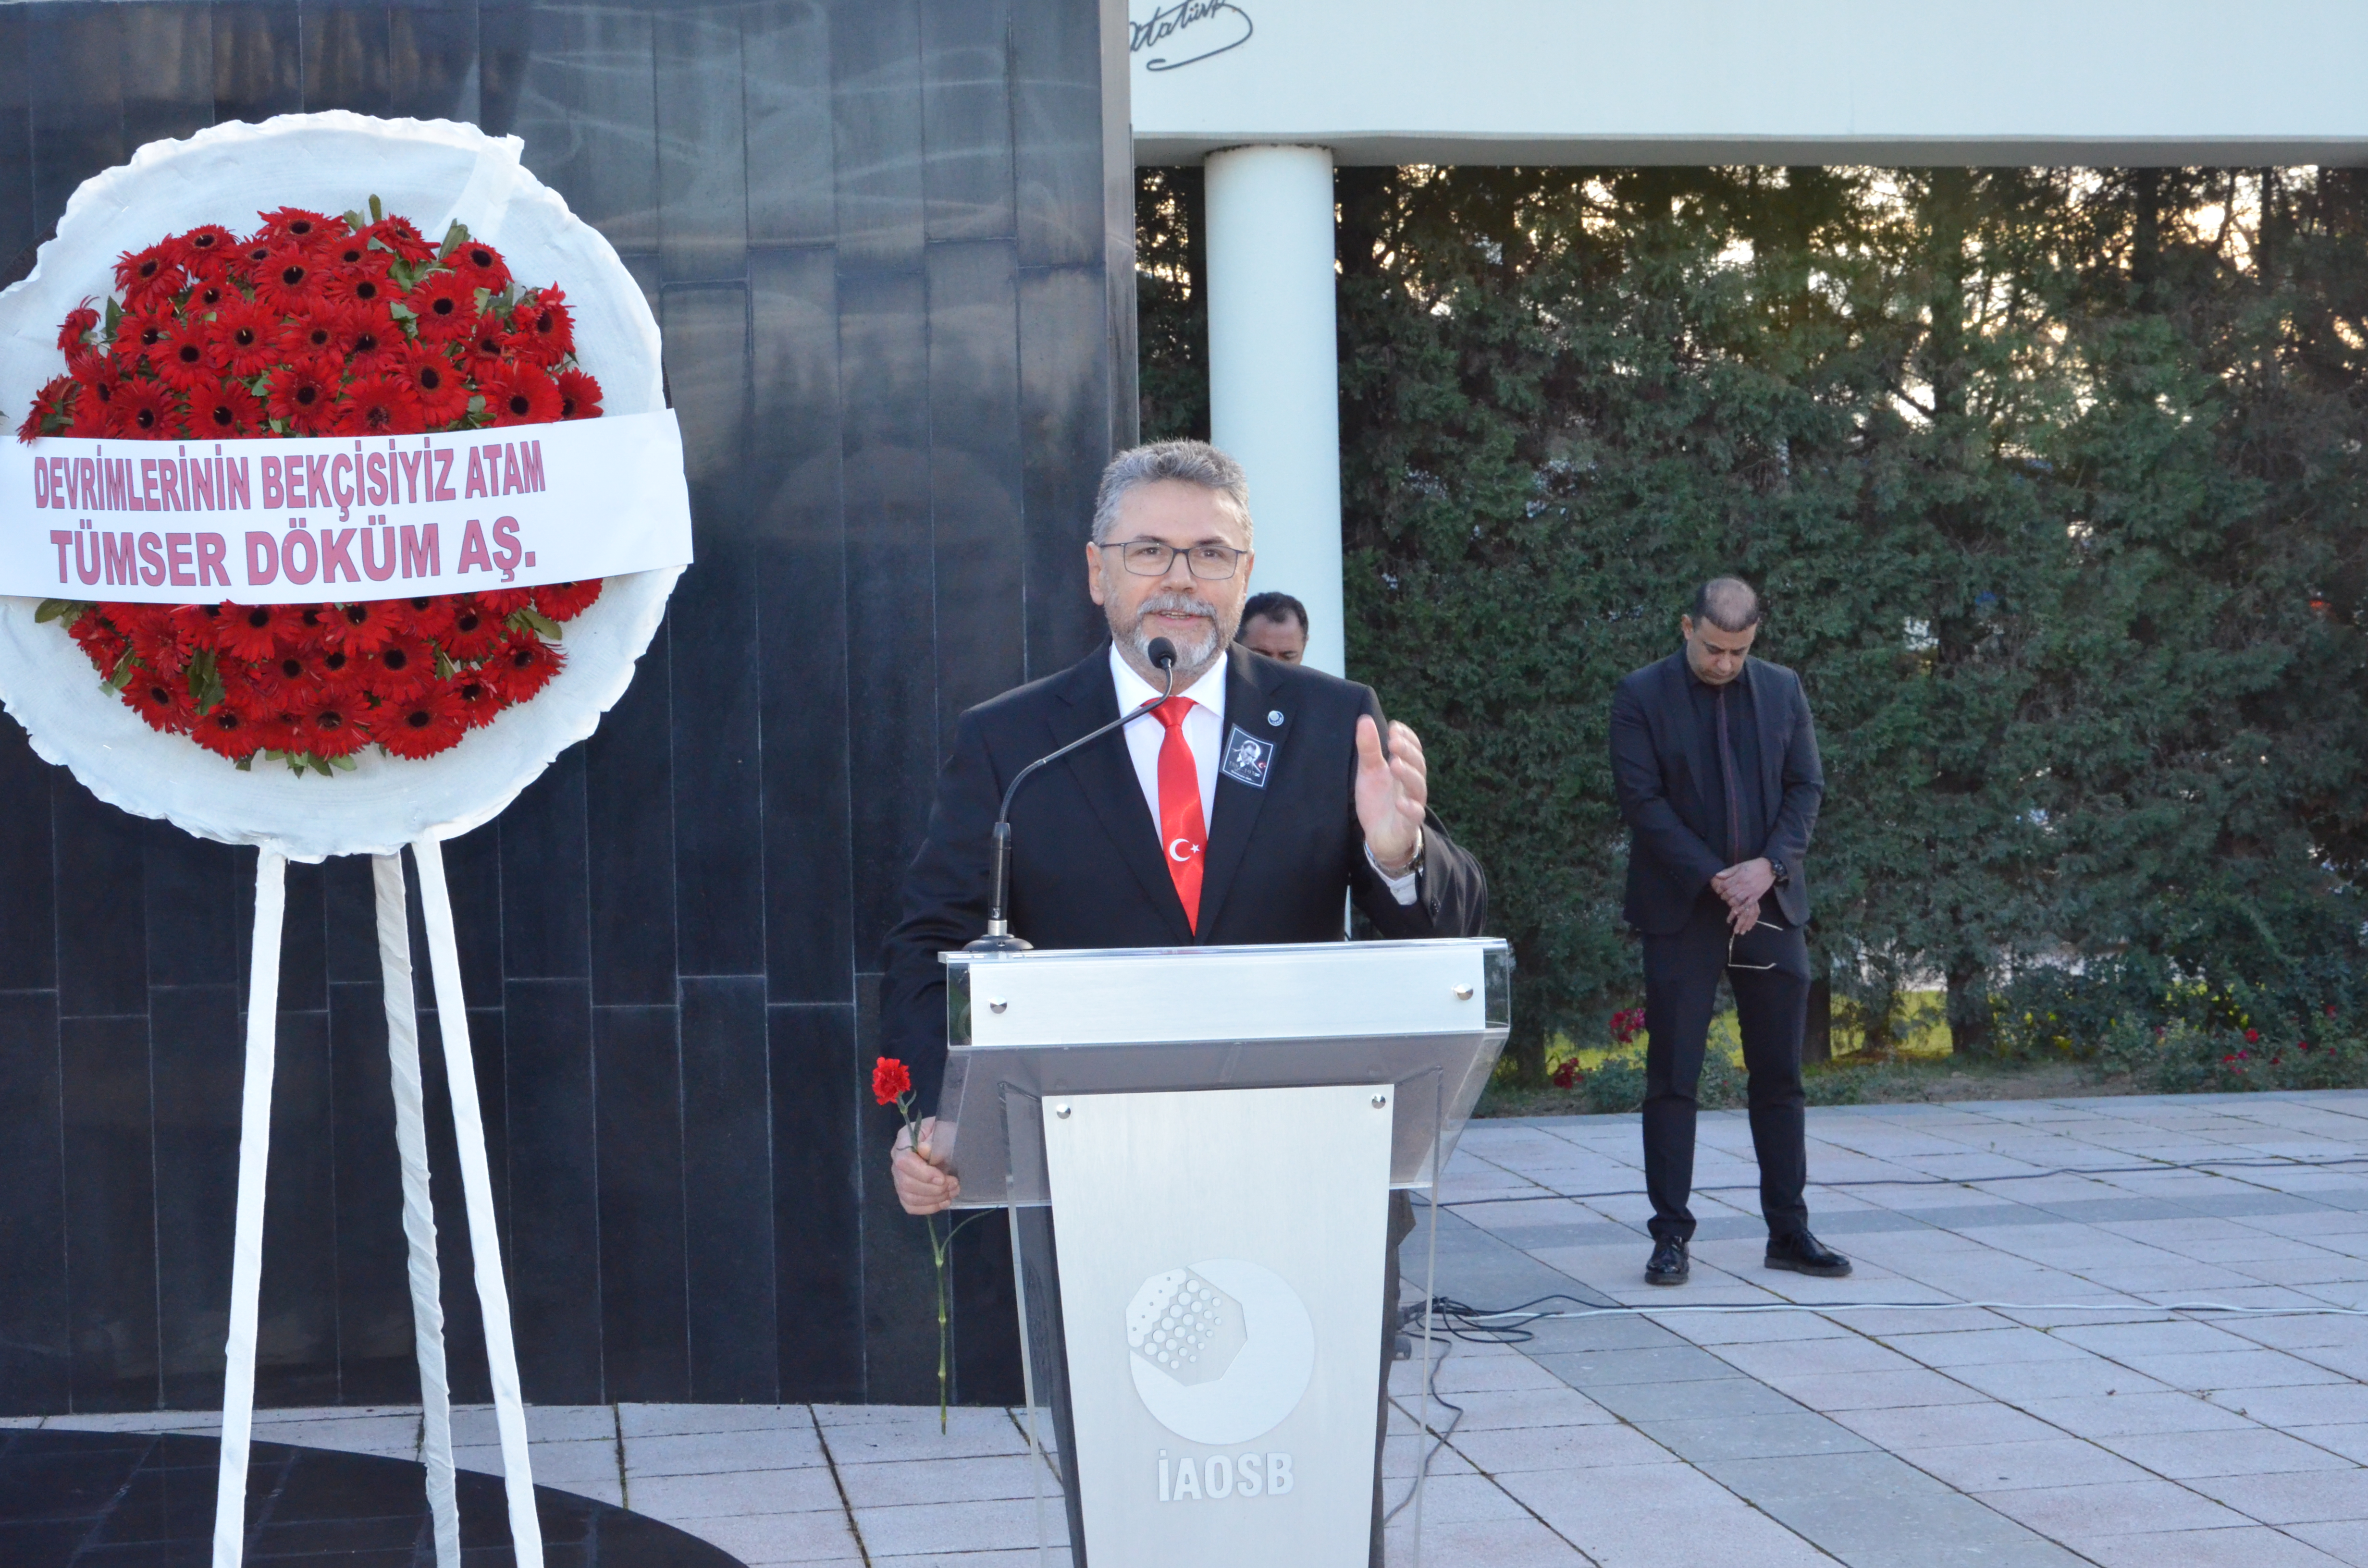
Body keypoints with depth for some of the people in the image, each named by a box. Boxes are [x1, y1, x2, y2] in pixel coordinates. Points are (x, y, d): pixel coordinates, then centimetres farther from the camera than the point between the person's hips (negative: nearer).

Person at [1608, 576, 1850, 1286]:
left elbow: (1807, 788, 7)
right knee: (1672, 1079, -2)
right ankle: (1671, 1236, 3)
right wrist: (1716, 879, -14)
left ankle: (1789, 1231, 13)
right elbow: (1641, 800, -8)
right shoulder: (1642, 696, -2)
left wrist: (1767, 867, -10)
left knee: (1779, 1076, 6)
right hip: (1681, 910, -3)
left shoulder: (1782, 690, 9)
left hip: (1771, 905, 3)